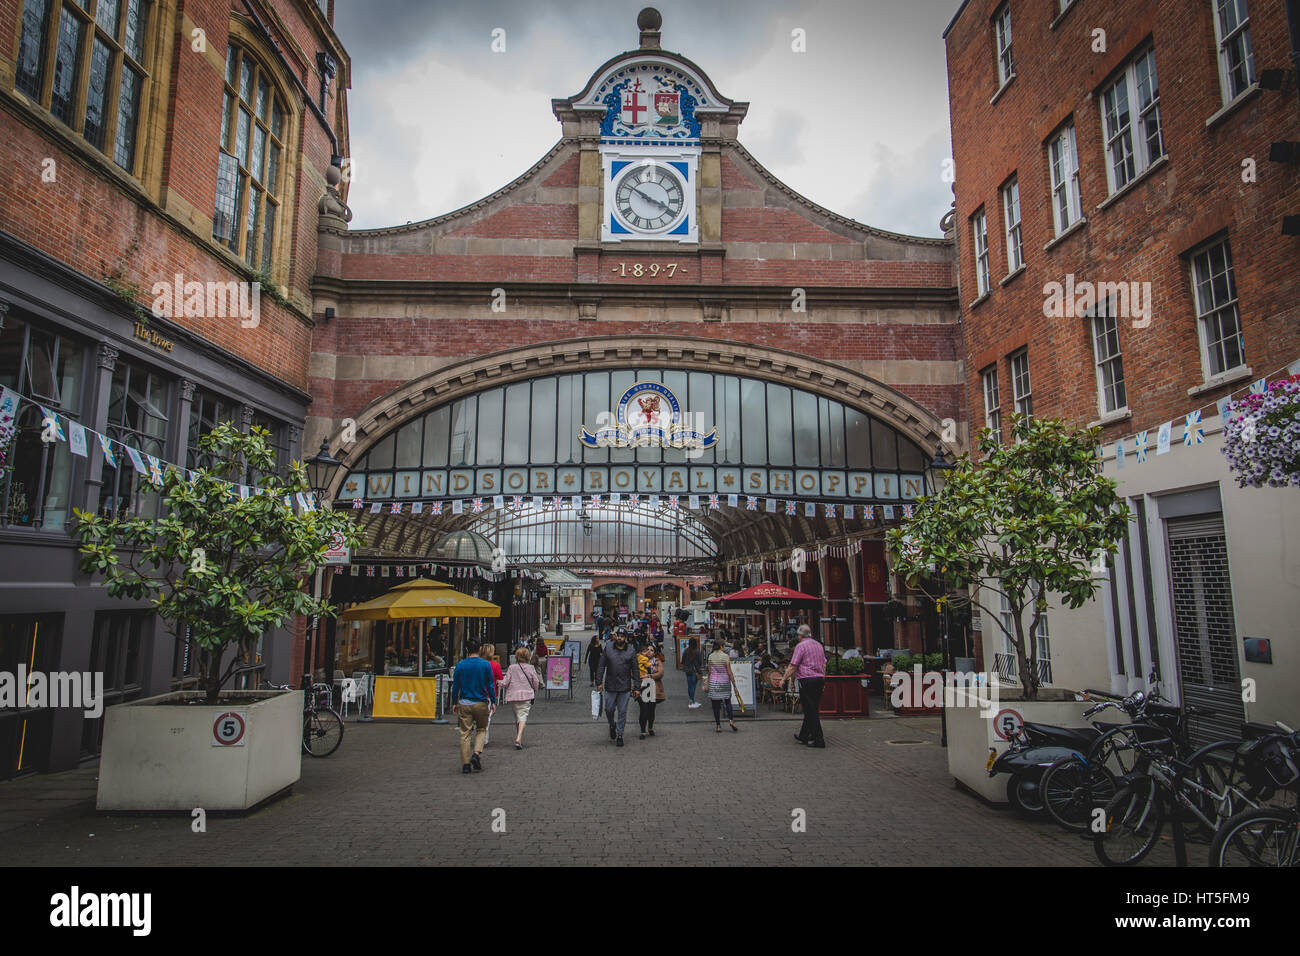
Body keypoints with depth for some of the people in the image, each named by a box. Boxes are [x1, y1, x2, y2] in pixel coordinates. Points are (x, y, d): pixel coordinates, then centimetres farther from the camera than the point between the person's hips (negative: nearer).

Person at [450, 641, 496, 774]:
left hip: (464, 704, 1)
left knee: (465, 733, 6)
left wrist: (454, 703, 13)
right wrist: (493, 702, 5)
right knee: (481, 729, 17)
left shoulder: (460, 665, -2)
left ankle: (465, 764, 5)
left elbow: (455, 686, 3)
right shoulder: (486, 665, -5)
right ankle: (476, 753, -4)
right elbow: (490, 685, -3)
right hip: (481, 703, -1)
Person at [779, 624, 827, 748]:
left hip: (807, 680, -8)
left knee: (810, 710, -3)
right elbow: (824, 664, 19)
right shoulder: (819, 645, 14)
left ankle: (818, 740, -4)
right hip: (820, 679, 8)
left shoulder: (801, 646, -9)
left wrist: (783, 679, -3)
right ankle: (803, 736, 25)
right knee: (812, 709, 14)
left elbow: (792, 666, -11)